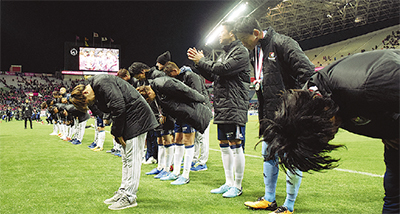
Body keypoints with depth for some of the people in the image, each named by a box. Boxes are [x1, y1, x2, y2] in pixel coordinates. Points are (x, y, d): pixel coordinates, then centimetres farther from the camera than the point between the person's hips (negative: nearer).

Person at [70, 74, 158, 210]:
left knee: (132, 158, -8)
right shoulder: (97, 94, 12)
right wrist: (117, 133, 2)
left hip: (137, 116, -11)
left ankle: (129, 197, -4)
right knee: (126, 159, 14)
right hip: (129, 119, 11)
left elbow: (118, 107, -24)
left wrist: (117, 133, -15)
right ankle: (123, 192, 22)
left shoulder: (103, 83, -18)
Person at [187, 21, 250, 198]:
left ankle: (237, 186, 3)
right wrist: (199, 62, 10)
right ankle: (228, 183, 22)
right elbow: (213, 76, 20)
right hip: (221, 108, 10)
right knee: (224, 145, 12)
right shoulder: (225, 53, 22)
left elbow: (223, 69, -19)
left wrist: (202, 61, -7)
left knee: (235, 146, -6)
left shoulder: (240, 52, -7)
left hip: (235, 107, -10)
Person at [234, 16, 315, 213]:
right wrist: (262, 118, 17)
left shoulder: (282, 43, -12)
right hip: (271, 116, 9)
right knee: (268, 154, 15)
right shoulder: (257, 51, 14)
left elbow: (307, 72, -18)